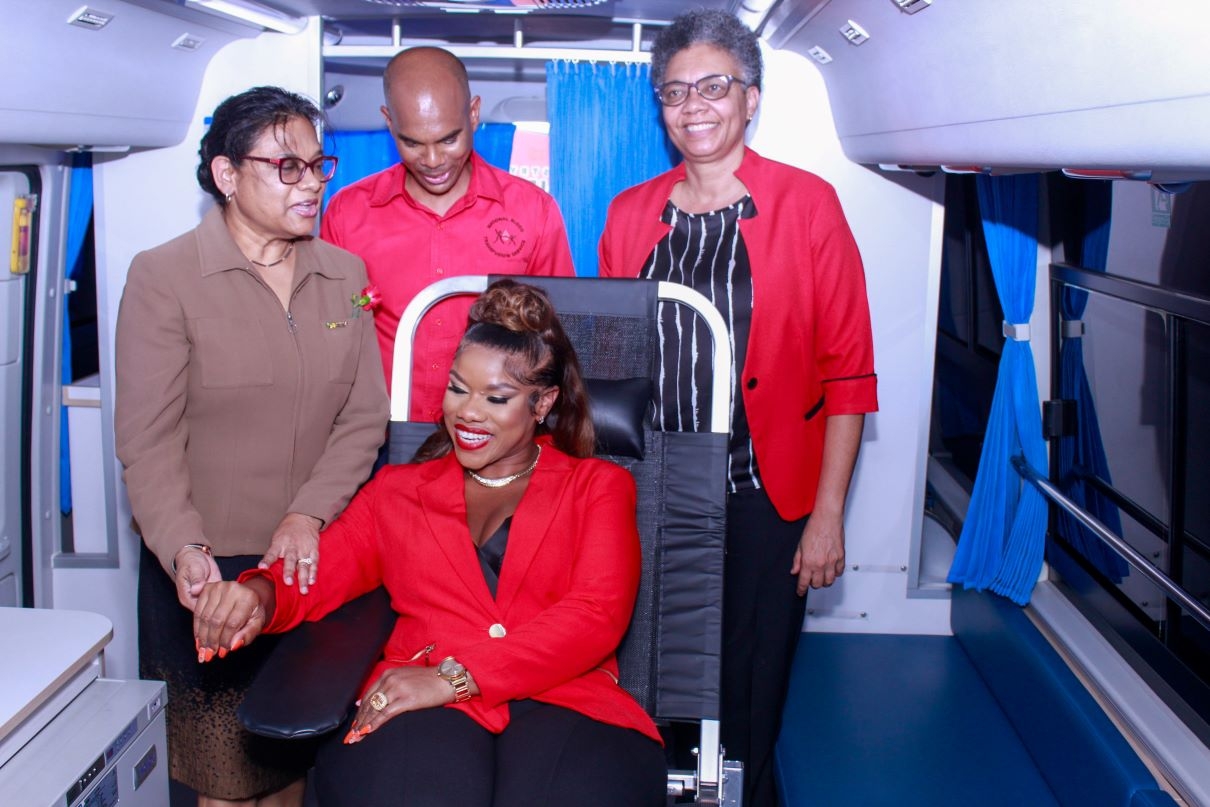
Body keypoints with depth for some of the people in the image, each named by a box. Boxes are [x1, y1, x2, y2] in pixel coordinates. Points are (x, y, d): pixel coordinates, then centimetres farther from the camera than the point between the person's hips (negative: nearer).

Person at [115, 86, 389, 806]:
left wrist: (309, 513, -12)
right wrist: (185, 549, -22)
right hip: (208, 570, -3)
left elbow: (364, 416, 2)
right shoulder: (163, 275, -5)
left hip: (315, 562, 3)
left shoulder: (344, 274, 7)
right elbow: (148, 438, -10)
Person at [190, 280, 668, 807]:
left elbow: (596, 616, 2)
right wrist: (260, 595, -11)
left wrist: (455, 675, -10)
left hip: (562, 702, -1)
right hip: (419, 709, 1)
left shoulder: (598, 486, 18)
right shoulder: (397, 490, 28)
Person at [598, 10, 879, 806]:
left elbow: (846, 373, -5)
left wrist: (829, 513, -8)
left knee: (748, 700, 7)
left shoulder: (807, 204, -4)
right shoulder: (630, 214, 7)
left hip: (763, 499, -3)